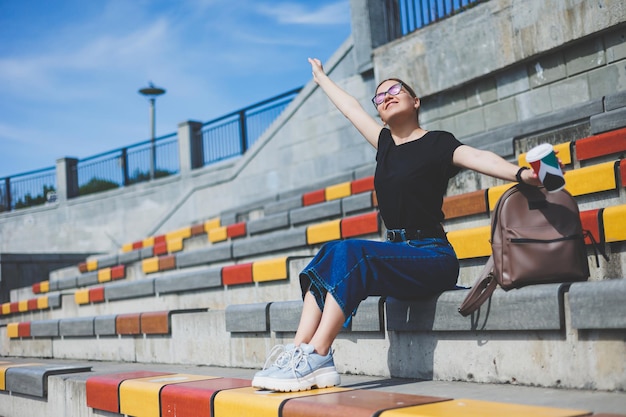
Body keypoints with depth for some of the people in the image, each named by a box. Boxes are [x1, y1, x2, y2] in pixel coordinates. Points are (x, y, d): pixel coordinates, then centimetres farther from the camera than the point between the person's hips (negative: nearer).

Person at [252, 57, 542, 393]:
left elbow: (476, 157, -21)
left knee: (350, 252, -28)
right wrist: (320, 77, 44)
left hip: (433, 256, -6)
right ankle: (298, 352, -26)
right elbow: (351, 108, 30)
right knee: (328, 255, -16)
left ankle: (316, 359, -33)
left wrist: (519, 173, -40)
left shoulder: (437, 143, -2)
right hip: (398, 253, 6)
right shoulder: (385, 144, 16)